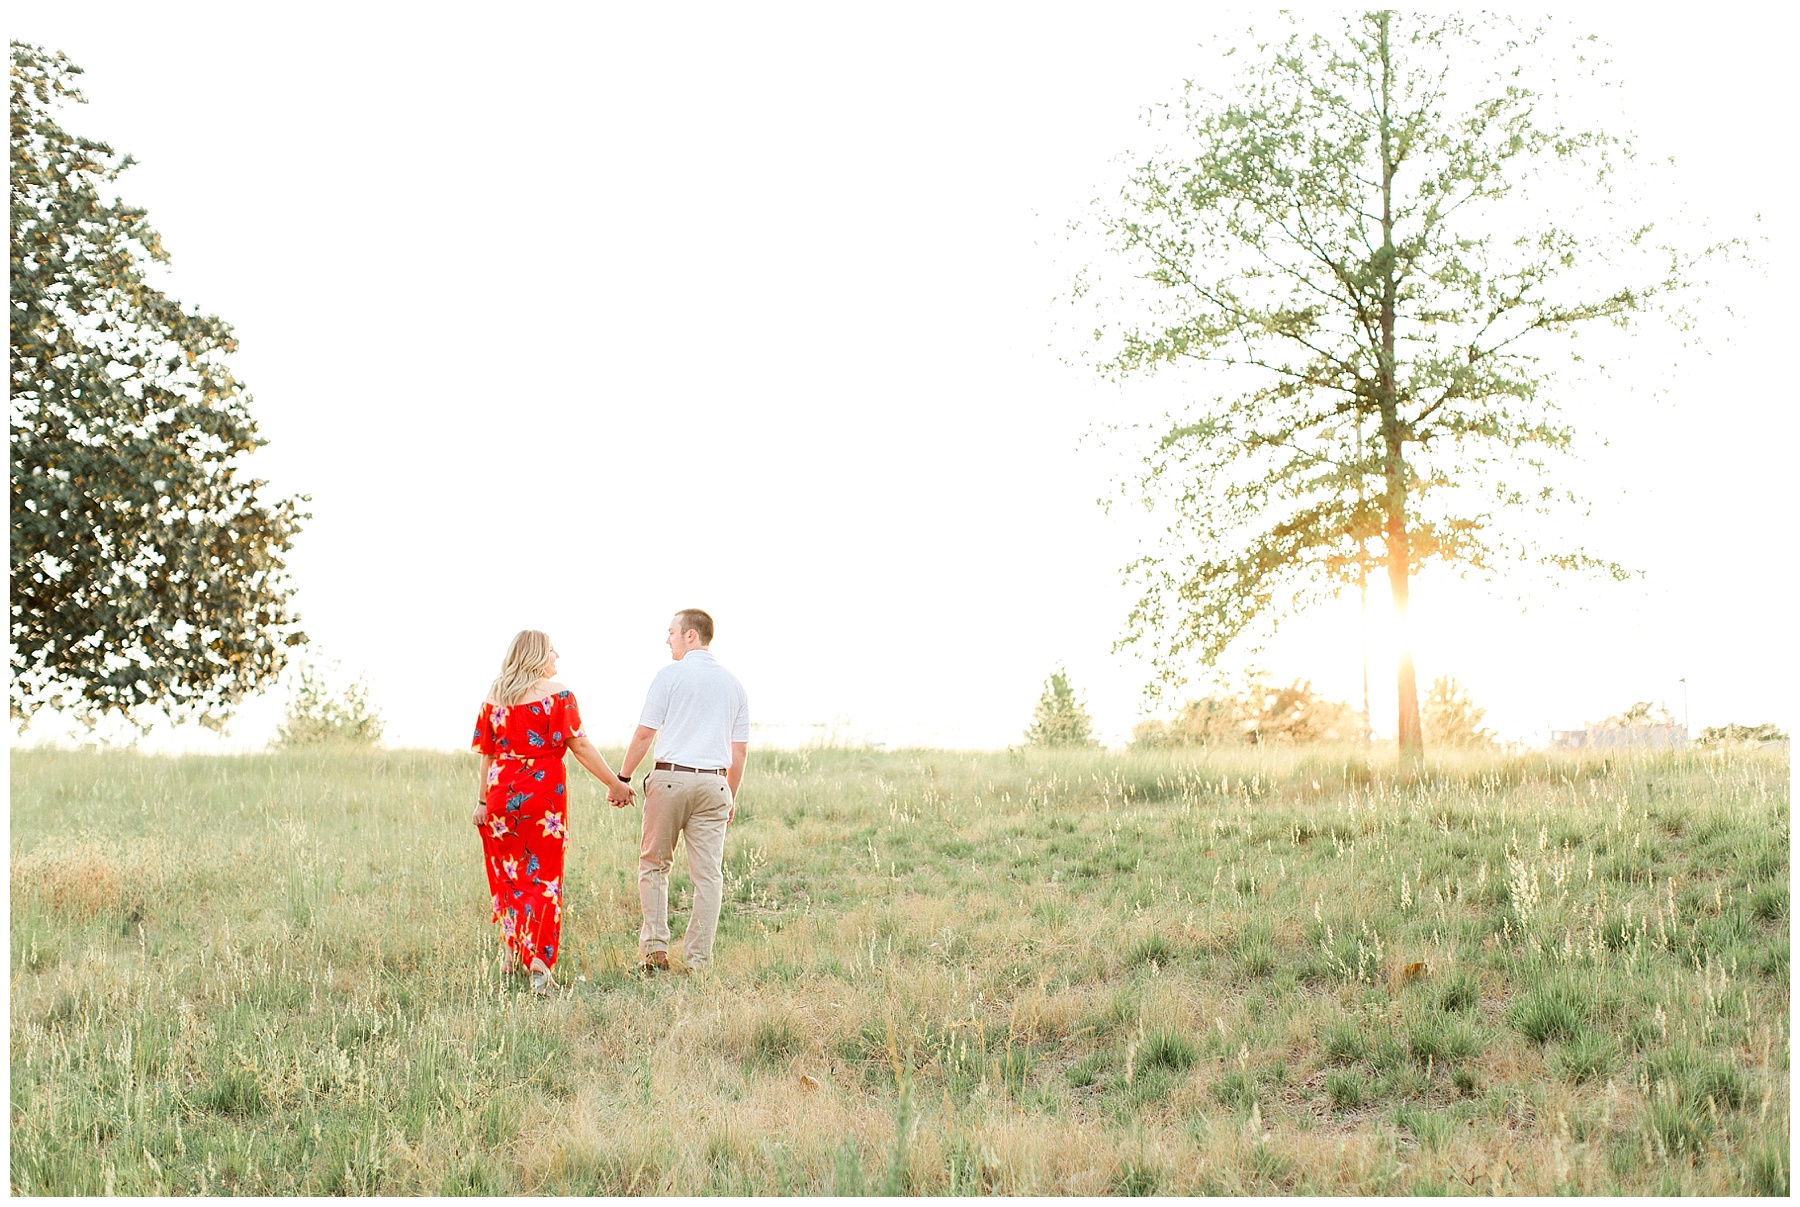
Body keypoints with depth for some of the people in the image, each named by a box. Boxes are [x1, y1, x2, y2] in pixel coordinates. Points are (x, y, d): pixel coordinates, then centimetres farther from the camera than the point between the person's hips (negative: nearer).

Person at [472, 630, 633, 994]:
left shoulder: (493, 697, 6)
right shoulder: (556, 694, -6)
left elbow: (486, 754, 7)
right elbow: (580, 746, -9)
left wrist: (483, 801, 13)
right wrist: (615, 783, -4)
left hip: (501, 794, 4)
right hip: (544, 793, -4)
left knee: (509, 871, 18)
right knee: (543, 877, 0)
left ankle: (513, 951, 26)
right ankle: (538, 960, -12)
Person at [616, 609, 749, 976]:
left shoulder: (670, 675, -2)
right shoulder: (733, 683, 13)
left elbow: (645, 734, -4)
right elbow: (740, 749, 14)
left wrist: (621, 779, 5)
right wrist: (731, 796, 22)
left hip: (670, 778, -3)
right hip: (714, 782, 3)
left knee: (653, 865, 10)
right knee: (708, 874, 3)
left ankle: (655, 949, 3)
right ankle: (698, 960, 2)